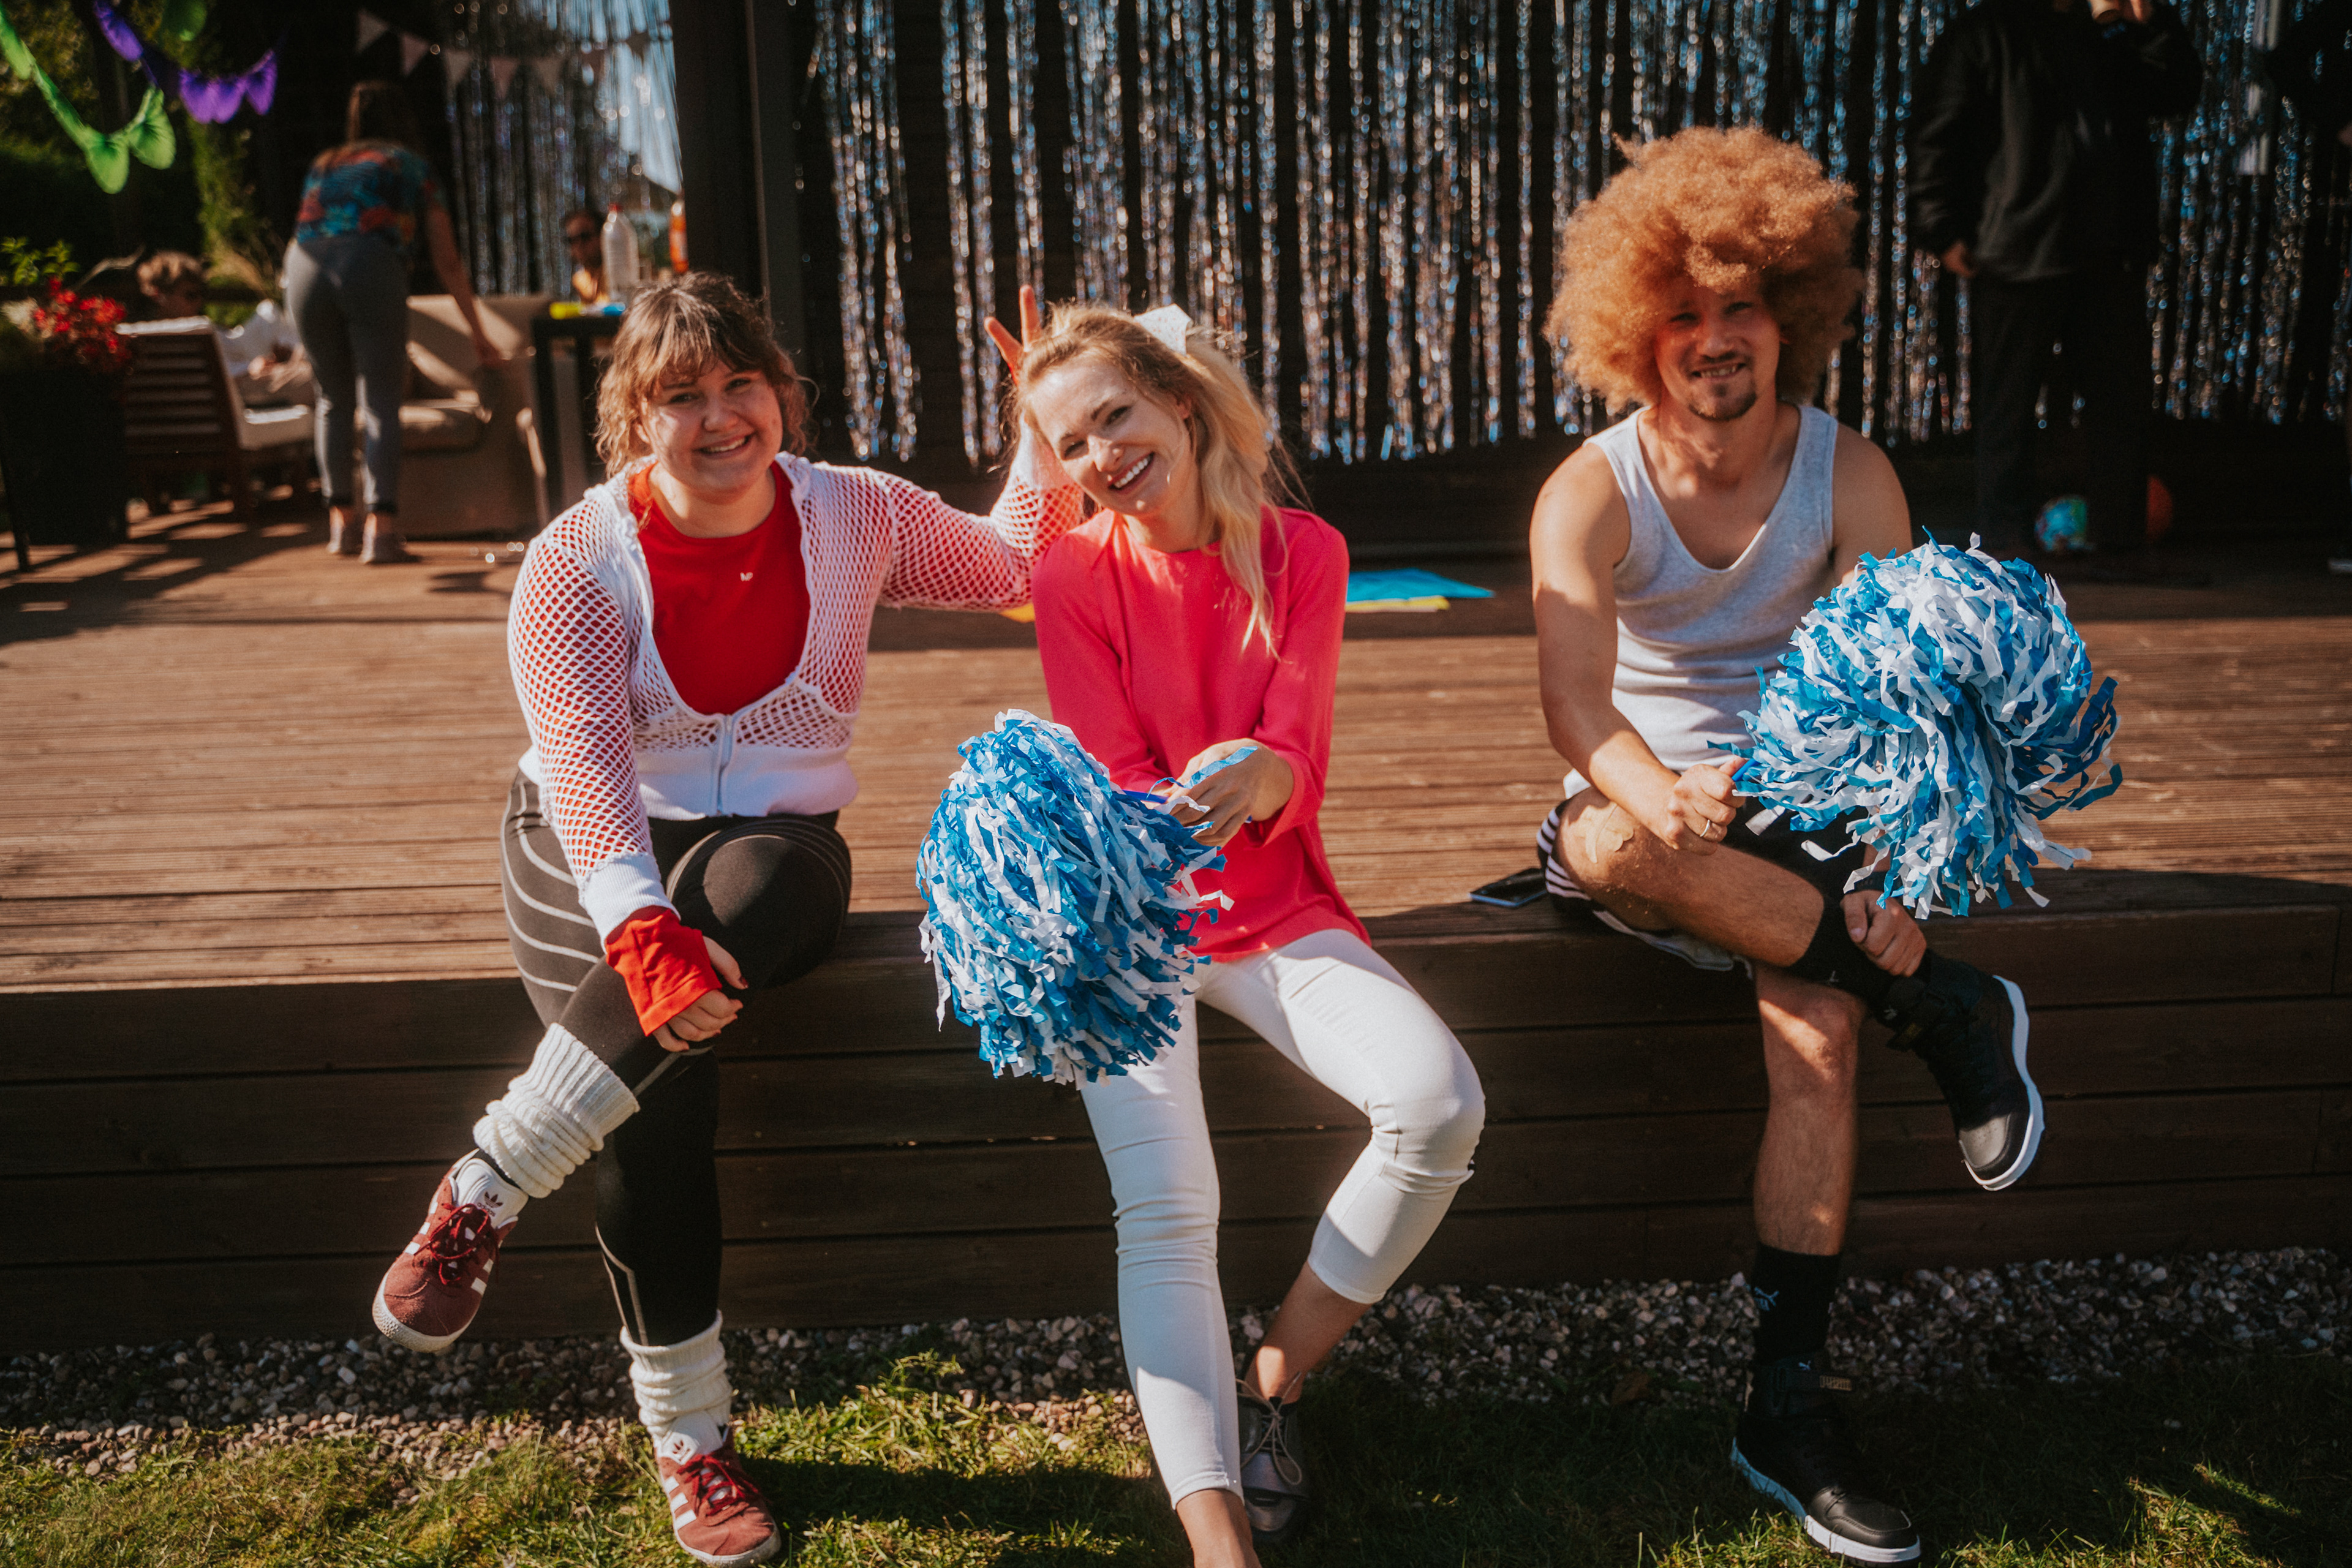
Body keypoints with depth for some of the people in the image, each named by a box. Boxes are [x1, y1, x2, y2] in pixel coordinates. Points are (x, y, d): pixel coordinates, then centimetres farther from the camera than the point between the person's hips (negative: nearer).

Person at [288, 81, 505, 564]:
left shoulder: (322, 164, 32)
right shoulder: (412, 167, 23)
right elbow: (448, 262, 22)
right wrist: (478, 334, 29)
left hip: (305, 269, 3)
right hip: (372, 266, -3)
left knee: (333, 399, 16)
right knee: (381, 401, -2)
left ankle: (340, 520, 16)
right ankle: (382, 527, -12)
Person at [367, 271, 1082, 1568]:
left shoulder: (854, 515, 3)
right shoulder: (575, 562, -7)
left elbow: (1014, 569, 19)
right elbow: (582, 761, -20)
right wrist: (640, 932, -37)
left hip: (773, 848, 2)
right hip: (598, 858, -1)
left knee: (762, 886, -39)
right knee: (658, 1096, -32)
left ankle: (484, 1193, -28)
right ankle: (690, 1438, -13)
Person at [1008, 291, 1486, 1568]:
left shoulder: (1303, 552, 1)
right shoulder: (1075, 576, -3)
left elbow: (1293, 758, -7)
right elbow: (1115, 784, -7)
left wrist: (1250, 780, -32)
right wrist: (1178, 827, -31)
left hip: (1277, 911, 2)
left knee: (1439, 1099, -23)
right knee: (1166, 1209, -24)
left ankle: (1269, 1392, -4)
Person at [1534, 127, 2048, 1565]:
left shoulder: (1852, 477, -2)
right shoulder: (1592, 495, -7)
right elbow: (1577, 705, -21)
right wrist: (1662, 799, -45)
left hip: (1806, 814, 1)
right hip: (1649, 815, 0)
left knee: (1819, 1027, -29)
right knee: (1607, 844, -38)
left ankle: (1792, 1402, -20)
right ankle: (1945, 1008, -26)